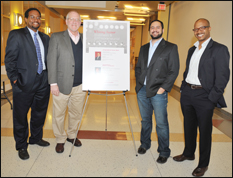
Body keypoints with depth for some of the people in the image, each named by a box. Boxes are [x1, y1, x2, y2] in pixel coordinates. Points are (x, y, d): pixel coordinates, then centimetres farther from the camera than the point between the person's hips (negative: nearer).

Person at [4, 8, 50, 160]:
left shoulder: (45, 38, 12)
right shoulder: (16, 35, -2)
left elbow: (50, 58, 12)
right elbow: (10, 59, -6)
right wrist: (14, 79, -11)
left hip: (43, 82, 5)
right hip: (25, 83, -4)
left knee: (40, 113, 17)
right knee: (21, 116, 7)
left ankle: (36, 138, 38)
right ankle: (21, 146, 25)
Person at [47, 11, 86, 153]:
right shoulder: (56, 37, 1)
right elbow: (52, 61, -3)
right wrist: (53, 83, -9)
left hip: (80, 85, 3)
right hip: (62, 84, -3)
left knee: (76, 113, 14)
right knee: (59, 114, 8)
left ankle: (72, 135, 35)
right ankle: (60, 139, 28)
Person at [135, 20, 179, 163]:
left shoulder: (171, 48, -1)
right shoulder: (144, 48, 15)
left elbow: (174, 71, -6)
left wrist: (163, 88, -12)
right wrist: (139, 83, 5)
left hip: (158, 92, -5)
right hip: (142, 90, 5)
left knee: (161, 123, 1)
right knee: (145, 120, 17)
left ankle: (164, 152, 19)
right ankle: (145, 144, 36)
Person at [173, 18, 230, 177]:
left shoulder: (219, 49, -8)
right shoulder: (192, 50, 13)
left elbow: (223, 76, -13)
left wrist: (212, 99, -16)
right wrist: (183, 89, 11)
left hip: (204, 96, -6)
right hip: (187, 94, 7)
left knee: (205, 131, 7)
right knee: (189, 126, 19)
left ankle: (203, 164, 24)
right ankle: (188, 153, 40)